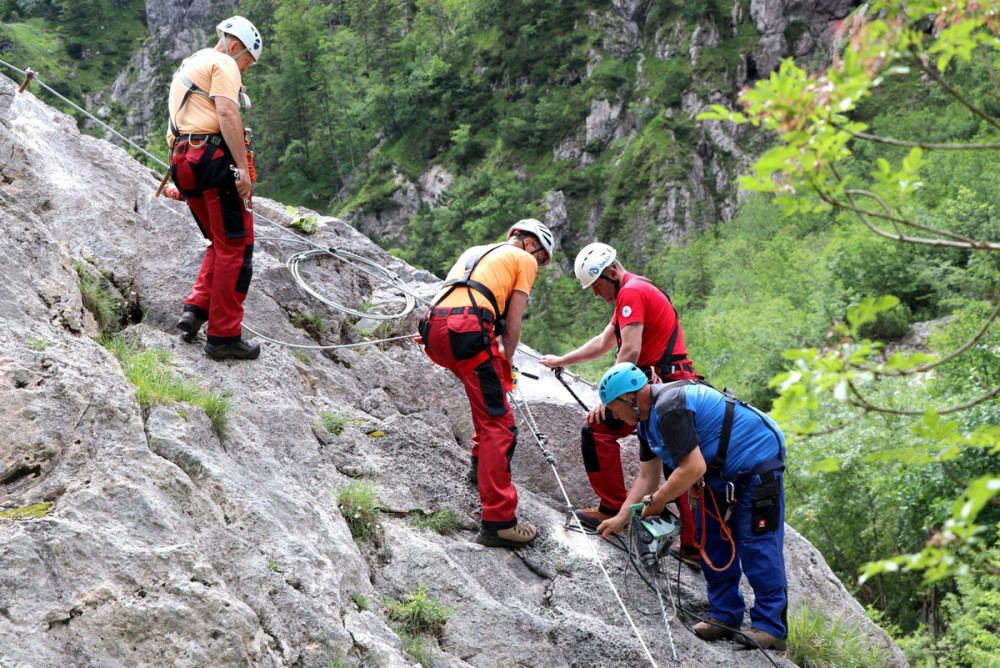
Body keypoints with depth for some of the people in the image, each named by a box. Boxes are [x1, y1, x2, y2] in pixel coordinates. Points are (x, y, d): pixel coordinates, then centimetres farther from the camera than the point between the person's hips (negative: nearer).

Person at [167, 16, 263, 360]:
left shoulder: (187, 67, 28)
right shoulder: (223, 64, -1)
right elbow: (227, 114, -17)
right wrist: (242, 166, -21)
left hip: (184, 163, 9)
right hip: (215, 157, -9)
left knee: (221, 244, 20)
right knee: (236, 246, -5)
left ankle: (196, 308, 4)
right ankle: (224, 336, -5)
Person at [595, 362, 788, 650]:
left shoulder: (670, 406, -27)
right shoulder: (647, 419, 6)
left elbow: (693, 468, -29)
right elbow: (647, 476, 11)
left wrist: (656, 501, -17)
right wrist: (621, 517, 6)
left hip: (757, 461, -10)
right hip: (723, 474, 10)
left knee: (757, 544, -10)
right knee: (712, 540, 10)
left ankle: (771, 626, -6)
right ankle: (725, 614, 17)